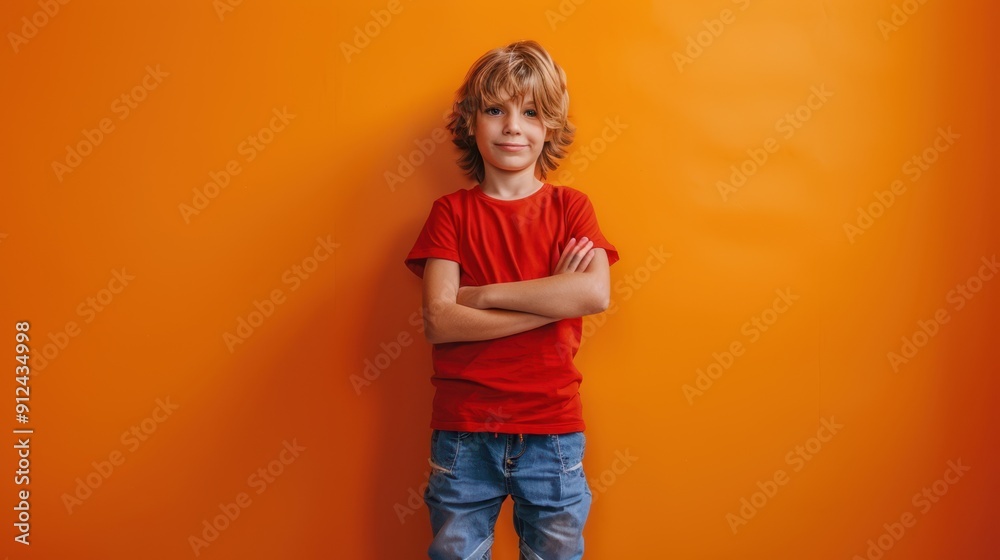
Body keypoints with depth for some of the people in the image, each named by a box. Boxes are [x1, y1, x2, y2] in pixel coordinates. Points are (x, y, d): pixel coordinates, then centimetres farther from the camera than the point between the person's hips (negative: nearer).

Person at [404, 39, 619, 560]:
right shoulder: (451, 211, 2)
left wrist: (483, 293, -14)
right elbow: (439, 322, -11)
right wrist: (553, 299, -14)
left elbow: (595, 294, -15)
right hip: (463, 433, 0)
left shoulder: (570, 206, 4)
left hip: (552, 431, 1)